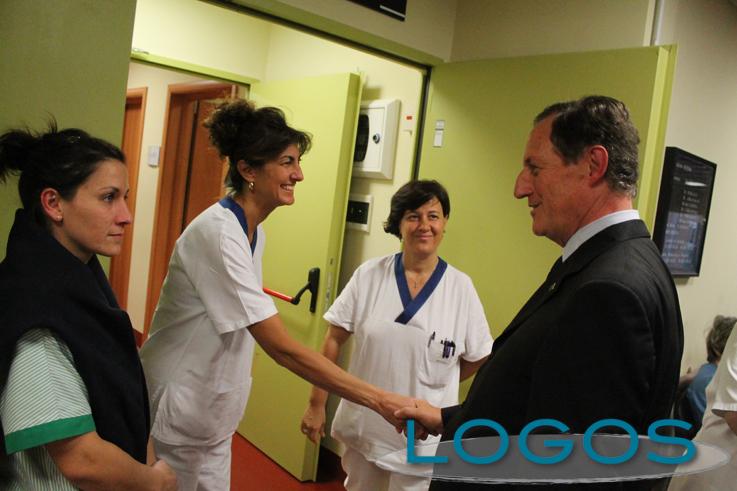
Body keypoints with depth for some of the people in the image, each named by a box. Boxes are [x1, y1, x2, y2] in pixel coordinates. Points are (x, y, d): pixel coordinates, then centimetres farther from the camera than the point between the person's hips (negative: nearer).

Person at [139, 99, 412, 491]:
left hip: (213, 415, 8)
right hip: (177, 414, -7)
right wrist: (381, 401, -31)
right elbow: (281, 347, -31)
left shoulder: (254, 233, 2)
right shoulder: (217, 234, -26)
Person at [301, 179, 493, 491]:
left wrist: (431, 387, 7)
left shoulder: (461, 287, -10)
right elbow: (334, 340, -3)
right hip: (363, 425, 2)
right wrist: (316, 404, -3)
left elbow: (479, 358, 1)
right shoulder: (369, 275, -7)